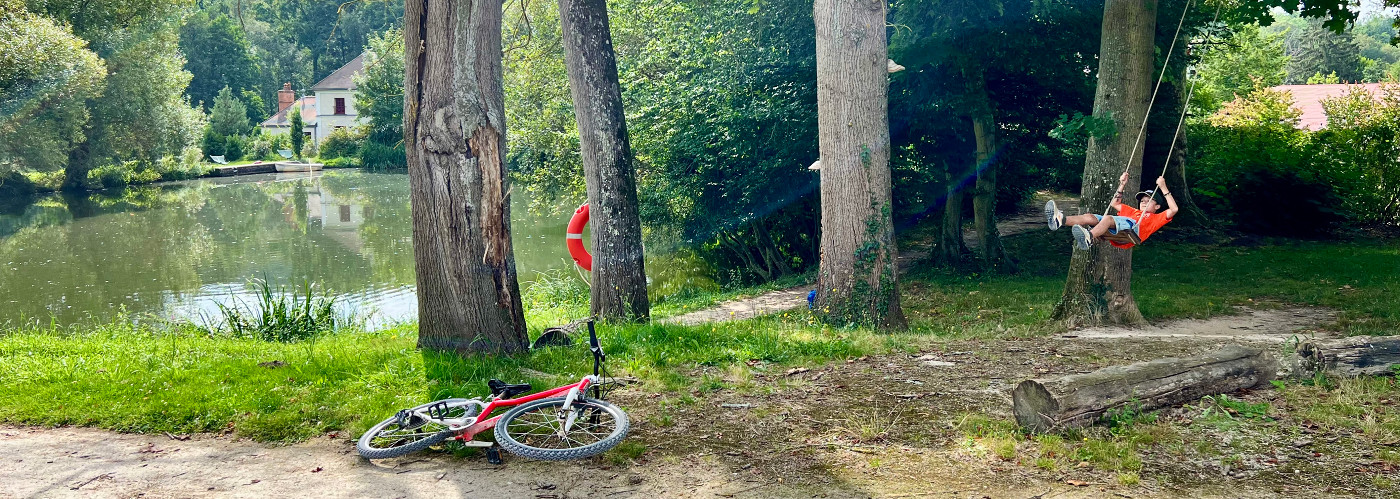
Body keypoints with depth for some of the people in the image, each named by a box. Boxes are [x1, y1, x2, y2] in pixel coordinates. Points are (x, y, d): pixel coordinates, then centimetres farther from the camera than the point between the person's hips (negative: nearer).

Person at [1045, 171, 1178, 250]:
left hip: (1132, 228, -6)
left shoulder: (1156, 218, 30)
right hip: (1114, 236, 6)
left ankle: (1089, 238, -65)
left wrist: (1163, 189, 17)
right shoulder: (1134, 212, 46)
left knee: (1108, 218, -37)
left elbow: (1173, 209, 15)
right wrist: (1122, 185, 49)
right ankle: (1060, 220, -43)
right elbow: (1115, 204, 54)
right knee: (1089, 217, -18)